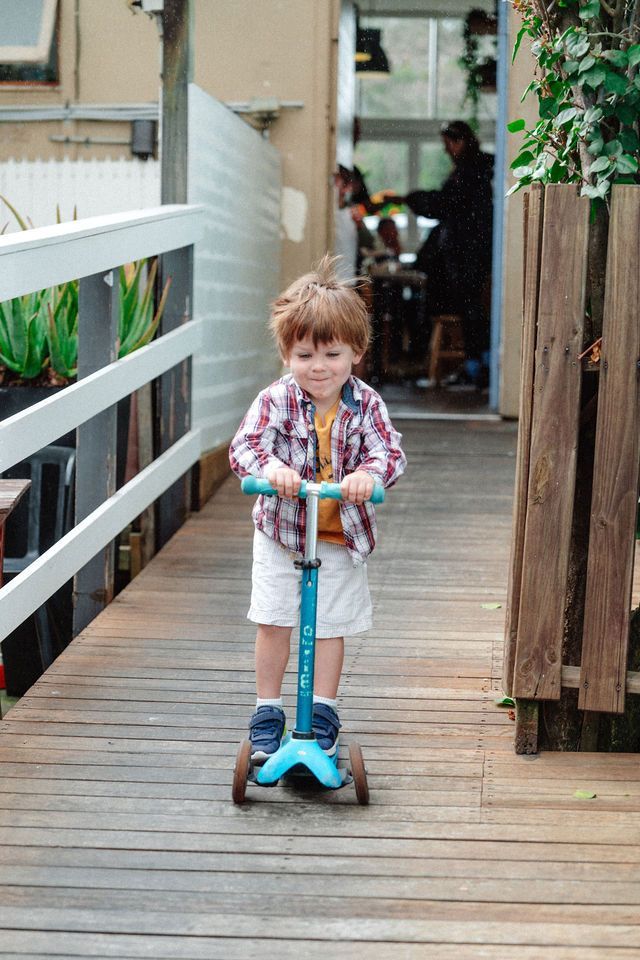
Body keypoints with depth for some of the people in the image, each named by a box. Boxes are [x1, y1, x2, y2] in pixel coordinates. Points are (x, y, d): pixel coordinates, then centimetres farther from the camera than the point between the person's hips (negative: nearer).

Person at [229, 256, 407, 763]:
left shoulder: (365, 404, -10)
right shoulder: (276, 401, -14)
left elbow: (390, 451, -18)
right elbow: (245, 445, -24)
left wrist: (369, 473, -41)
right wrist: (269, 466, -46)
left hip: (342, 537, 1)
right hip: (281, 532, 0)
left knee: (331, 626, 7)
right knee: (274, 623, 5)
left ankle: (323, 714, 20)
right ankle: (267, 713, 19)